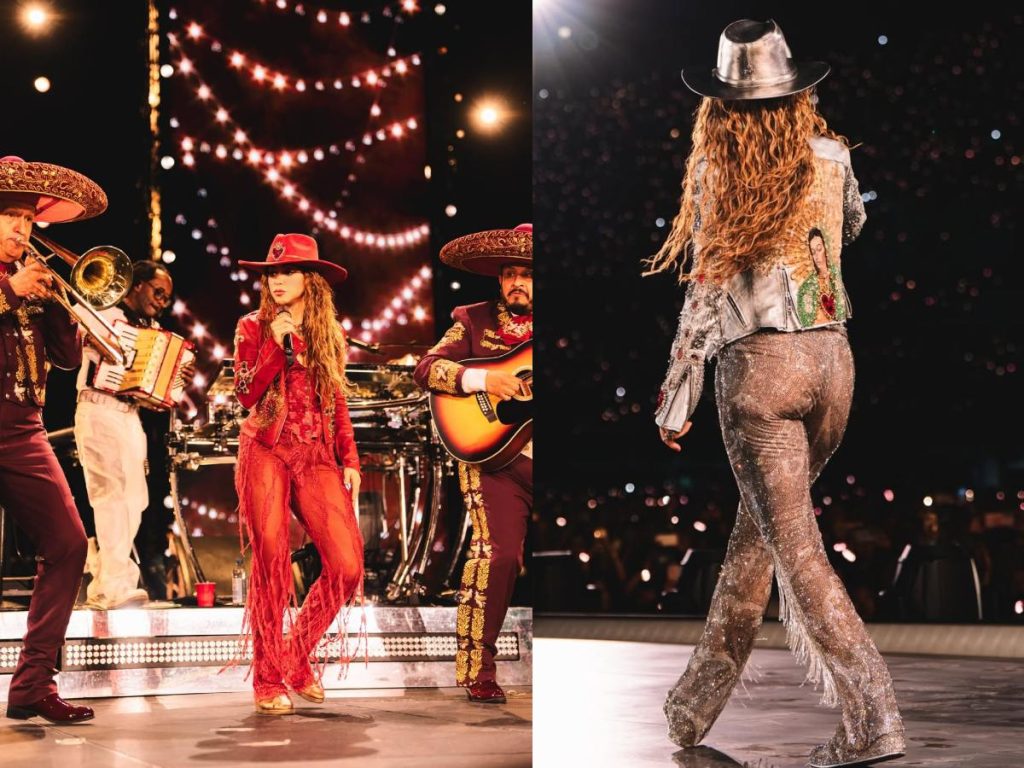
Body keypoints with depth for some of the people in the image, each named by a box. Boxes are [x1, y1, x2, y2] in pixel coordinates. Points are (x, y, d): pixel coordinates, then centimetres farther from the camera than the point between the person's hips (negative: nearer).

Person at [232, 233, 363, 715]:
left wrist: (350, 461, 8)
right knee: (271, 561, -8)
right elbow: (246, 395, -4)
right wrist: (277, 344, -14)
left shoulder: (330, 335, 14)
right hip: (267, 452, -3)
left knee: (347, 566, -9)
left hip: (318, 457, 3)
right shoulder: (254, 327, 6)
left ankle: (296, 658, 11)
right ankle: (267, 679, 3)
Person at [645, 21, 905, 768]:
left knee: (796, 547, -4)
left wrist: (676, 399, 0)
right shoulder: (832, 157, 5)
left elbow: (705, 296, -6)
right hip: (831, 359, 5)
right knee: (758, 528, 18)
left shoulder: (718, 174, -5)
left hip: (758, 366, -5)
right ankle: (696, 705, 27)